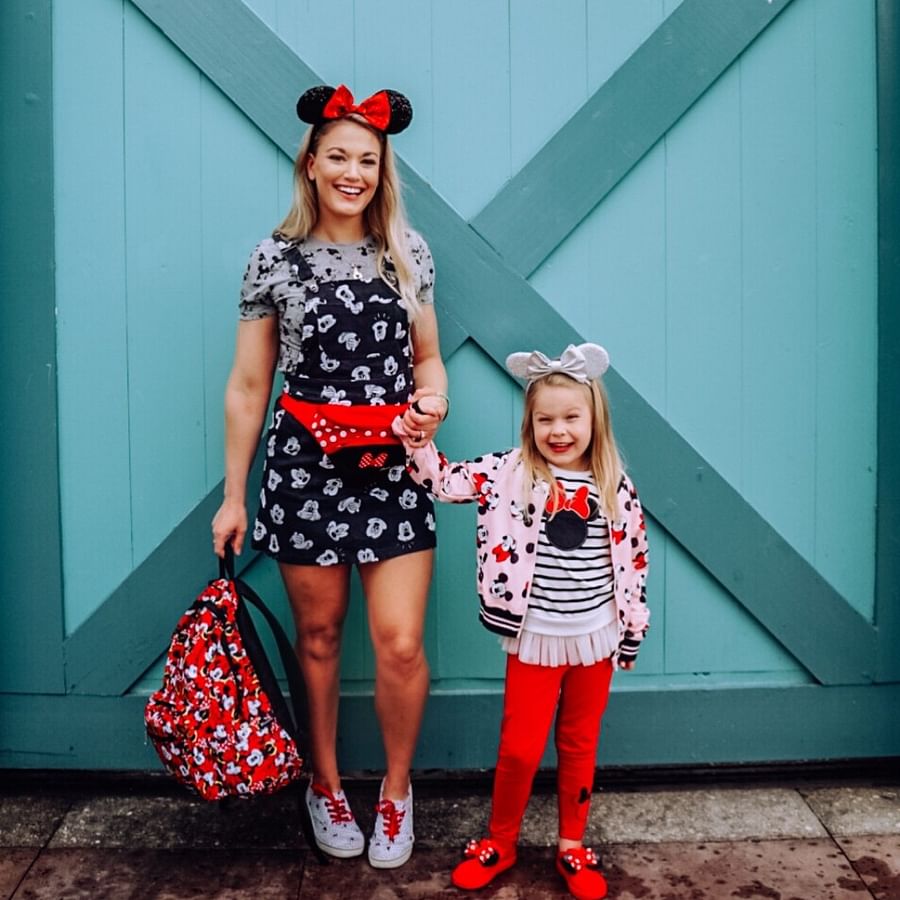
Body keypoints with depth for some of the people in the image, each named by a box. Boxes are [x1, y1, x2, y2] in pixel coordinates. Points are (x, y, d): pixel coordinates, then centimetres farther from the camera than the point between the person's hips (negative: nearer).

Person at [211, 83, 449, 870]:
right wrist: (234, 494, 3)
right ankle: (325, 784, 35)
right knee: (318, 636, 13)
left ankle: (397, 789, 23)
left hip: (393, 468, 1)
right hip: (307, 466, -1)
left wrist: (432, 404, -10)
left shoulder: (408, 252, 6)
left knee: (400, 644, -4)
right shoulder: (275, 258, 0)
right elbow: (248, 385, 2)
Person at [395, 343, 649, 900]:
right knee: (520, 749, 7)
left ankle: (572, 847, 34)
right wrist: (417, 442, -23)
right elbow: (448, 481, -7)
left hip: (596, 640, 2)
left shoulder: (616, 488, -4)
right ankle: (500, 843, 29)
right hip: (535, 641, -1)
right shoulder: (510, 473, -8)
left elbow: (634, 561, 2)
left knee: (581, 749, 16)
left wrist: (632, 633, 5)